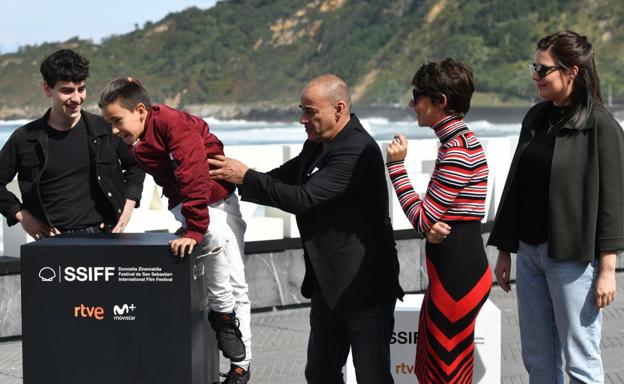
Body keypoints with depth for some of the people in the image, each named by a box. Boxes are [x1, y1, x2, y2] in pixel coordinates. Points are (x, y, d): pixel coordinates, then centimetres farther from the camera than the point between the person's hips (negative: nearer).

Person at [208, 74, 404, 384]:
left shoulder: (358, 151, -22)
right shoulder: (317, 145, 7)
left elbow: (303, 199, -26)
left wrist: (246, 177, -18)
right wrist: (238, 178, -1)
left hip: (364, 285, -9)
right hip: (329, 282, 9)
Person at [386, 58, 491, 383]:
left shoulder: (456, 151, -19)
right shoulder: (461, 140, 13)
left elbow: (422, 220, -17)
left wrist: (397, 166, -11)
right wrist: (434, 229, -10)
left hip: (457, 272, -10)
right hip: (456, 267, 10)